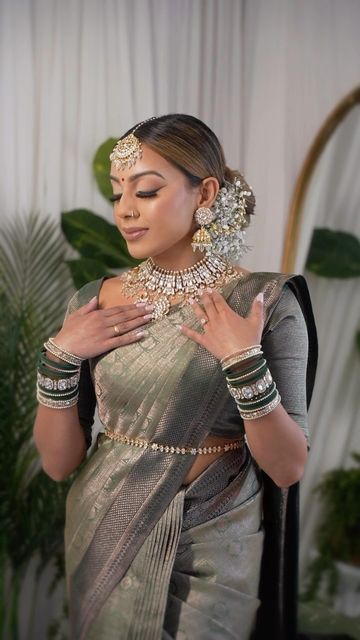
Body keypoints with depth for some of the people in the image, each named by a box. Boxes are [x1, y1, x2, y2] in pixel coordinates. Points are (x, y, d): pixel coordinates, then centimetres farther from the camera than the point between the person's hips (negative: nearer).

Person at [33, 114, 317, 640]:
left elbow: (288, 469, -13)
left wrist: (244, 360, -25)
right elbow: (58, 461, -2)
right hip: (102, 538, 3)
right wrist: (60, 355, -15)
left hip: (212, 551, -2)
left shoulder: (265, 301, -13)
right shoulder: (94, 300, -4)